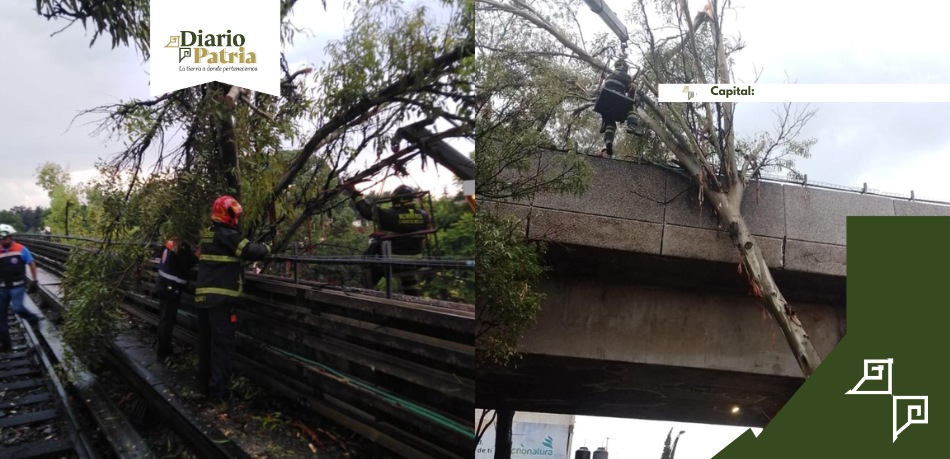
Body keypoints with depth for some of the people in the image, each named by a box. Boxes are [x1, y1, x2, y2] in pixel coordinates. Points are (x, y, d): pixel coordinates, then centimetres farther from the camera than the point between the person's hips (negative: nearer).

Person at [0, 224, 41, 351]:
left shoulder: (21, 250, -5)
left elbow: (32, 264, 1)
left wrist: (34, 281, -2)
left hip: (17, 286, -4)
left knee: (17, 308, -20)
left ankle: (34, 319, 13)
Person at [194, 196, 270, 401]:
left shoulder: (208, 235, 16)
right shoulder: (227, 235, -11)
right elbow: (250, 251, -19)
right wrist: (265, 248, 1)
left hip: (203, 295, 9)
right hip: (221, 297, -9)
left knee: (206, 341, 16)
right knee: (222, 343, -5)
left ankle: (204, 383, 26)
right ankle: (216, 390, -5)